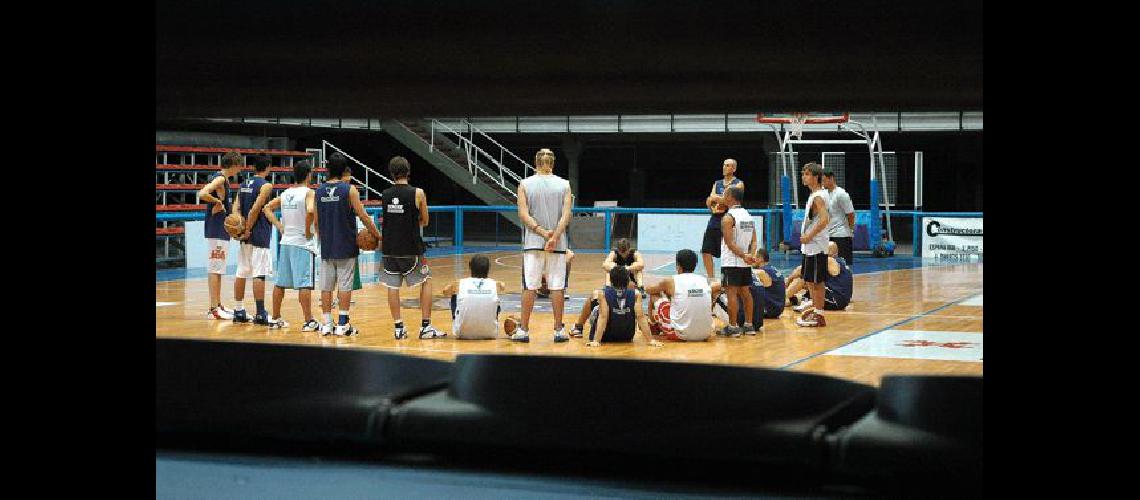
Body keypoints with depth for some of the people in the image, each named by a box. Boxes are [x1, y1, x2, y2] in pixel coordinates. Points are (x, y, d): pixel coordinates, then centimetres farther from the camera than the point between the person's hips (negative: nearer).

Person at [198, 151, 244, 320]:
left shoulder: (218, 178, 14)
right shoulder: (220, 179, -15)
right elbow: (202, 194, -30)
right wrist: (218, 202, -17)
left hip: (220, 230, 10)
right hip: (217, 231, -10)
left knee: (216, 269, 15)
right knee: (215, 269, -8)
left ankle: (218, 305, 23)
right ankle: (213, 309, -7)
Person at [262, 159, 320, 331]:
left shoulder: (285, 193, 10)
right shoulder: (309, 192, -10)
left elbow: (267, 208, 14)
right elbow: (310, 211, -28)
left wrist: (279, 226, 10)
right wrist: (308, 230, -15)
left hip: (285, 242, 7)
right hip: (303, 243, -7)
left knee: (280, 283, 12)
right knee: (304, 284, -8)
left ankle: (275, 319, 20)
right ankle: (309, 321, -9)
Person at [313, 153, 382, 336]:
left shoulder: (319, 191, 5)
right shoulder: (349, 190, -7)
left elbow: (316, 221, 10)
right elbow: (363, 216, -8)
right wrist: (377, 234, 3)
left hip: (326, 246, 4)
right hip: (346, 246, -4)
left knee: (326, 285, 6)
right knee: (345, 285, -1)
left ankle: (327, 324, 7)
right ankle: (342, 324, -2)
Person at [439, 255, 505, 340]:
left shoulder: (460, 284, 0)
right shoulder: (495, 285, 2)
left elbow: (445, 291, 22)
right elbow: (503, 287, 29)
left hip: (464, 334, -1)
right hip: (489, 334, 1)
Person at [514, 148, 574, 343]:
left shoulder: (525, 184, 1)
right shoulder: (564, 185, 3)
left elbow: (524, 214, -7)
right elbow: (566, 215, -7)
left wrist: (542, 232, -9)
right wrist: (554, 237, -13)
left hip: (533, 241, 0)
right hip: (558, 244, 0)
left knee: (529, 286, 2)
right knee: (557, 286, 3)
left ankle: (523, 330, 3)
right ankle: (559, 330, 6)